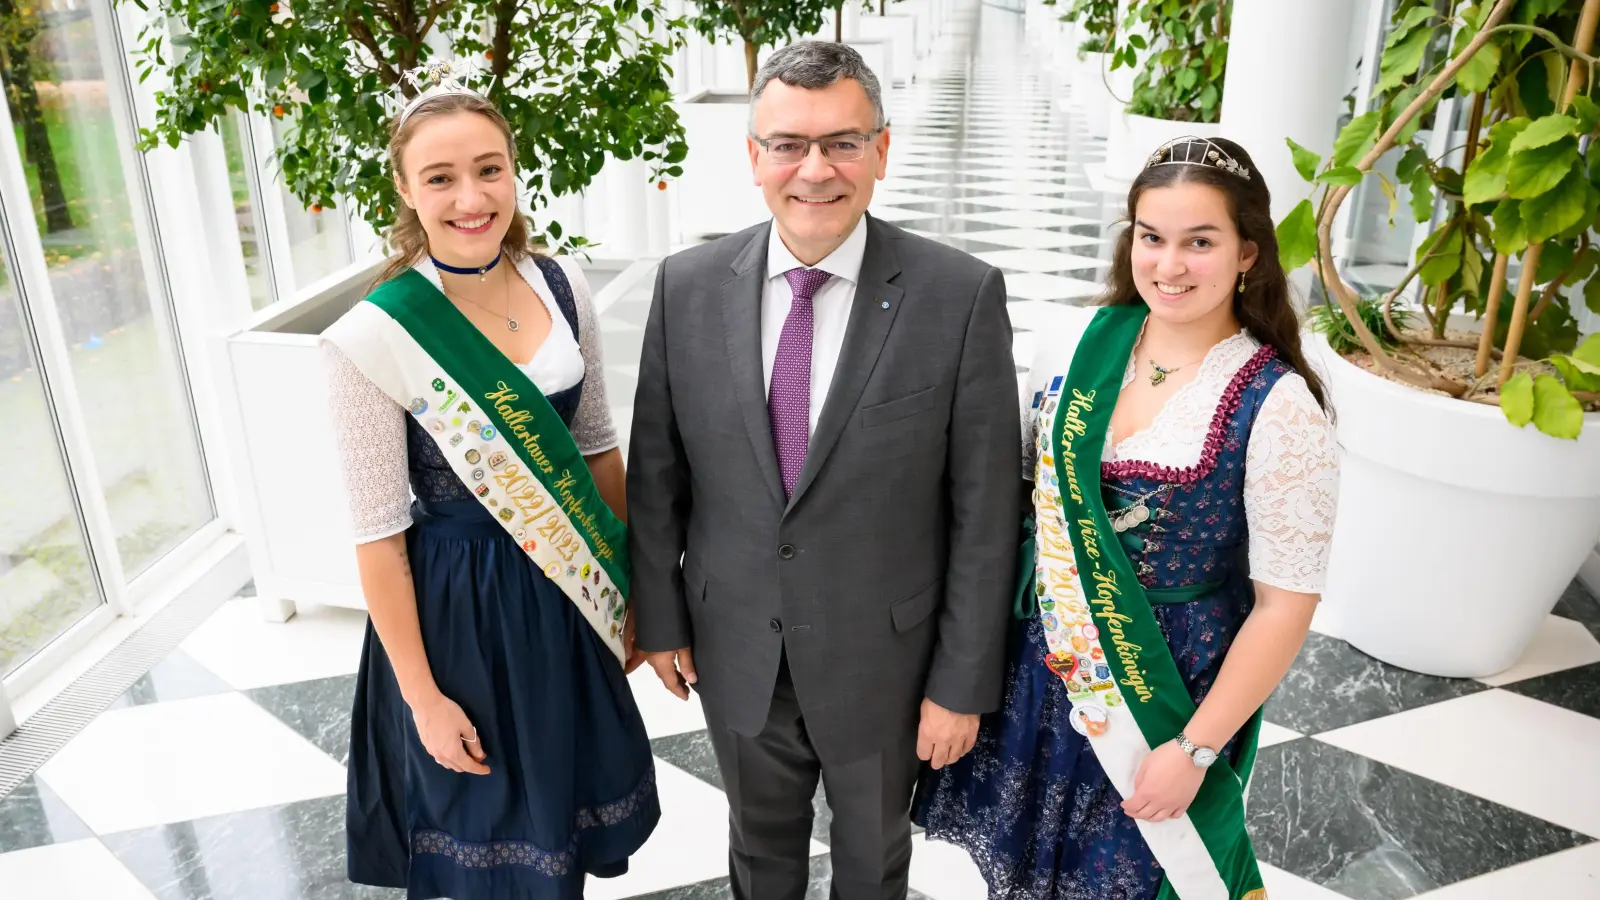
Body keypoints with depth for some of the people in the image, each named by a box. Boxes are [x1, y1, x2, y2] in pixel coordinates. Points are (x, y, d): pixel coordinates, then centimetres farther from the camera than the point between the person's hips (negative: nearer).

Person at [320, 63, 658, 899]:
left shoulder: (562, 287, -6)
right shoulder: (370, 339, -19)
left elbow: (598, 448, 5)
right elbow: (379, 533, -14)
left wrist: (634, 588, 9)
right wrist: (423, 696, -9)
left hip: (571, 593, 4)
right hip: (459, 607, -4)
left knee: (570, 797, 24)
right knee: (491, 823, 18)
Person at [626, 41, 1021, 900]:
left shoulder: (962, 295, -17)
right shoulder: (688, 286, -8)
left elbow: (984, 509, -13)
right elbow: (655, 472, 1)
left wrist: (963, 683, -10)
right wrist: (659, 618, 4)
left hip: (884, 657, -2)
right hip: (736, 650, 2)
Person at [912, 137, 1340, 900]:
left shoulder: (1278, 408, -18)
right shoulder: (1073, 344, -6)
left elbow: (1285, 603, -14)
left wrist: (1195, 749, -12)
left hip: (1170, 691, -4)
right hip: (1041, 665, 4)